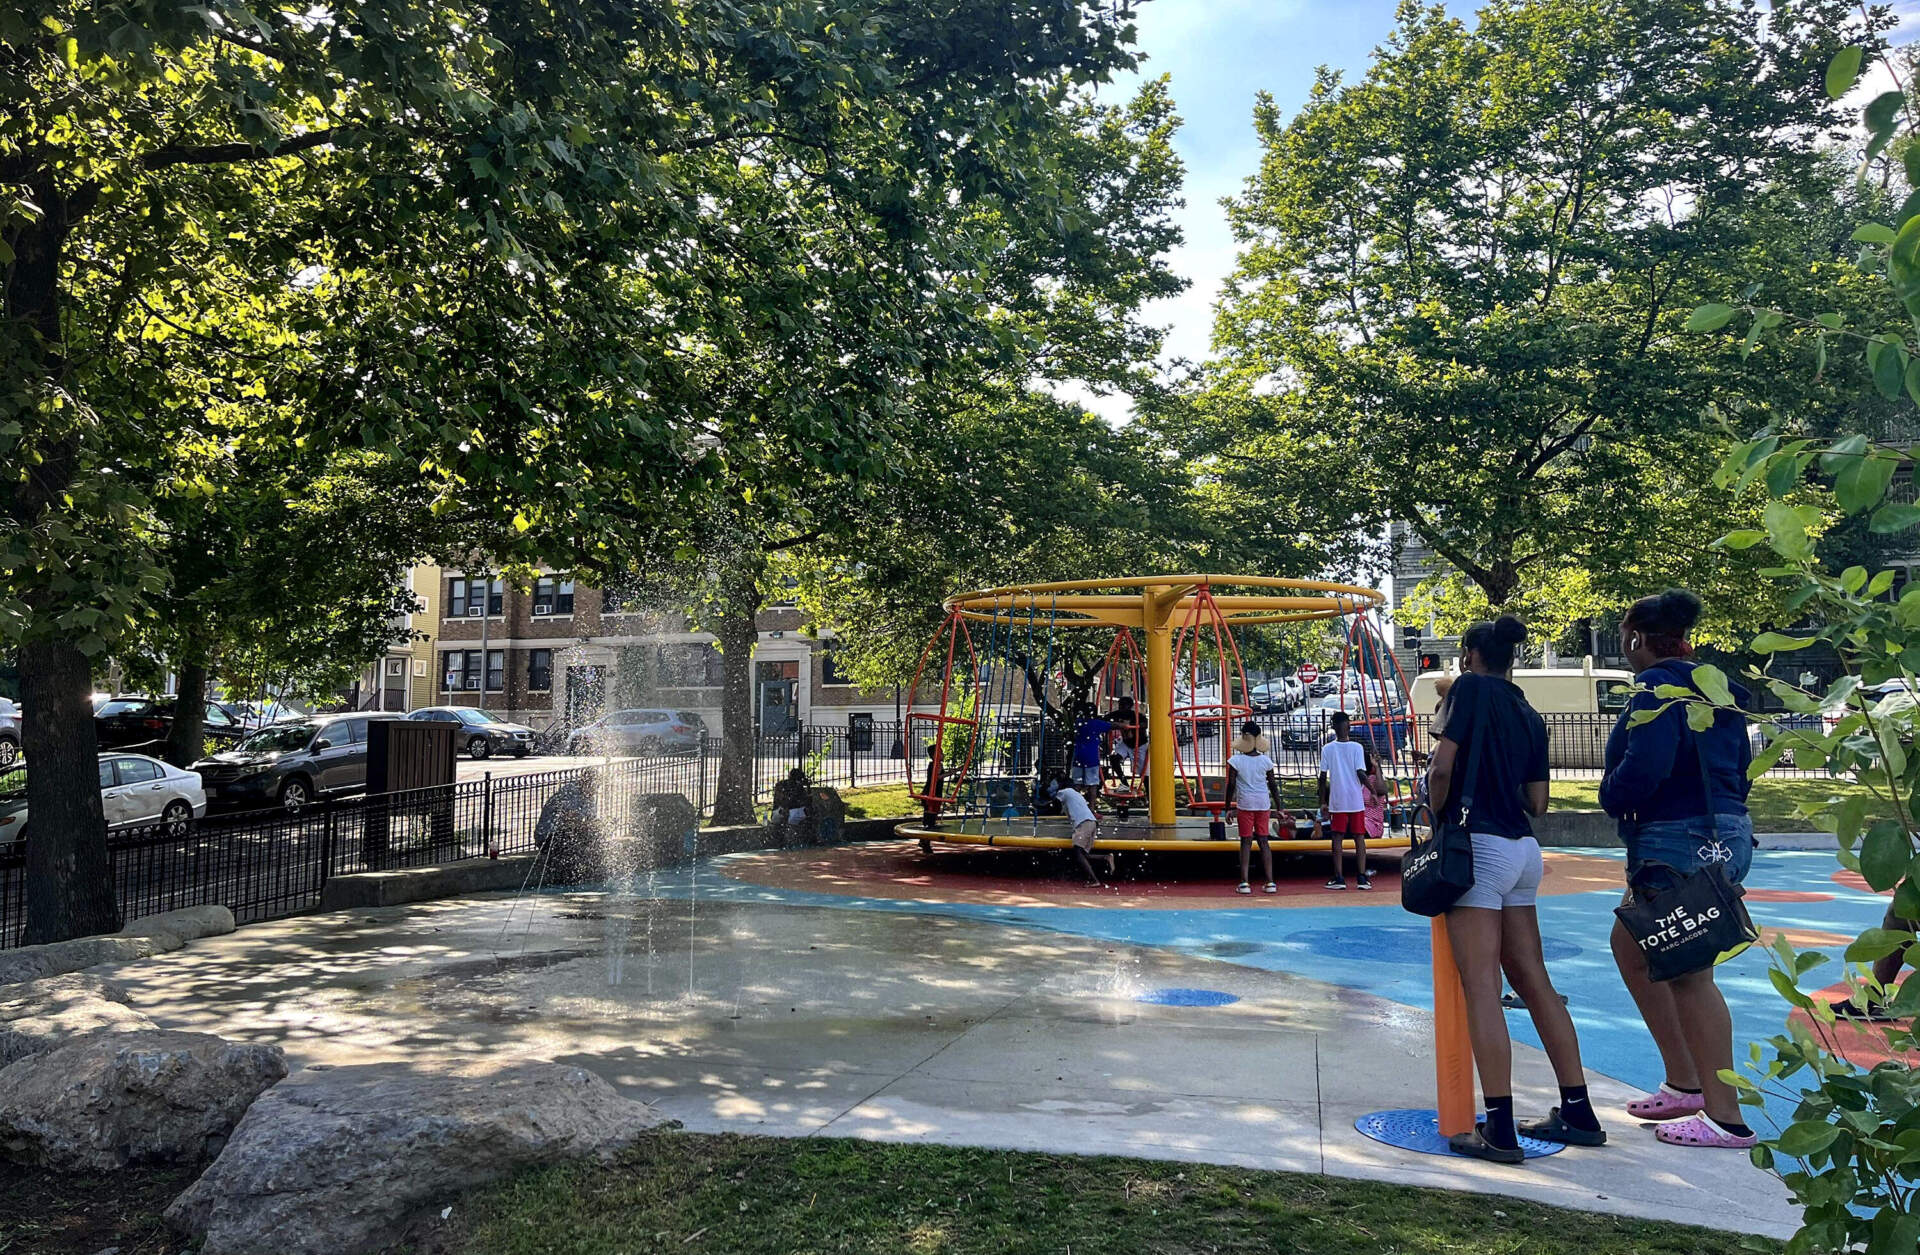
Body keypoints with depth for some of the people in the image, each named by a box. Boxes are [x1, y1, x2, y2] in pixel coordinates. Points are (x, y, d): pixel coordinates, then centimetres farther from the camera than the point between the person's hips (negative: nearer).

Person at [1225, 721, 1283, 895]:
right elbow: (1273, 785, 5)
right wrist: (1279, 808, 13)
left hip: (1245, 804, -2)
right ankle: (1270, 882, 5)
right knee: (1263, 841, 7)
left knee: (1246, 842, 2)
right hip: (1263, 804, 2)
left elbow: (1231, 785, -5)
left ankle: (1244, 882, -2)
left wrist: (1228, 807, 3)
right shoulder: (1266, 761, 1)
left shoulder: (1235, 761, -6)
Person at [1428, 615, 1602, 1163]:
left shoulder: (1472, 687, -4)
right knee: (1533, 981, 14)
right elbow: (1537, 802, 15)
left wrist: (1437, 813, 2)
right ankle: (1579, 1114, 21)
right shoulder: (1529, 715, 16)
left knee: (1481, 988, -7)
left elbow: (1442, 767, -14)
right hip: (1523, 847, 8)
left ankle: (1499, 1129, -8)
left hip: (1480, 845, -8)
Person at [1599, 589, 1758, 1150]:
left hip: (1677, 841, -10)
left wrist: (1613, 798, -7)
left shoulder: (1659, 686, -14)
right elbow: (1736, 768, 19)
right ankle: (1684, 1083, 26)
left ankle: (1726, 1117, 4)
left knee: (1688, 975, -3)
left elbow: (1644, 767, -25)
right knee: (1630, 946, 20)